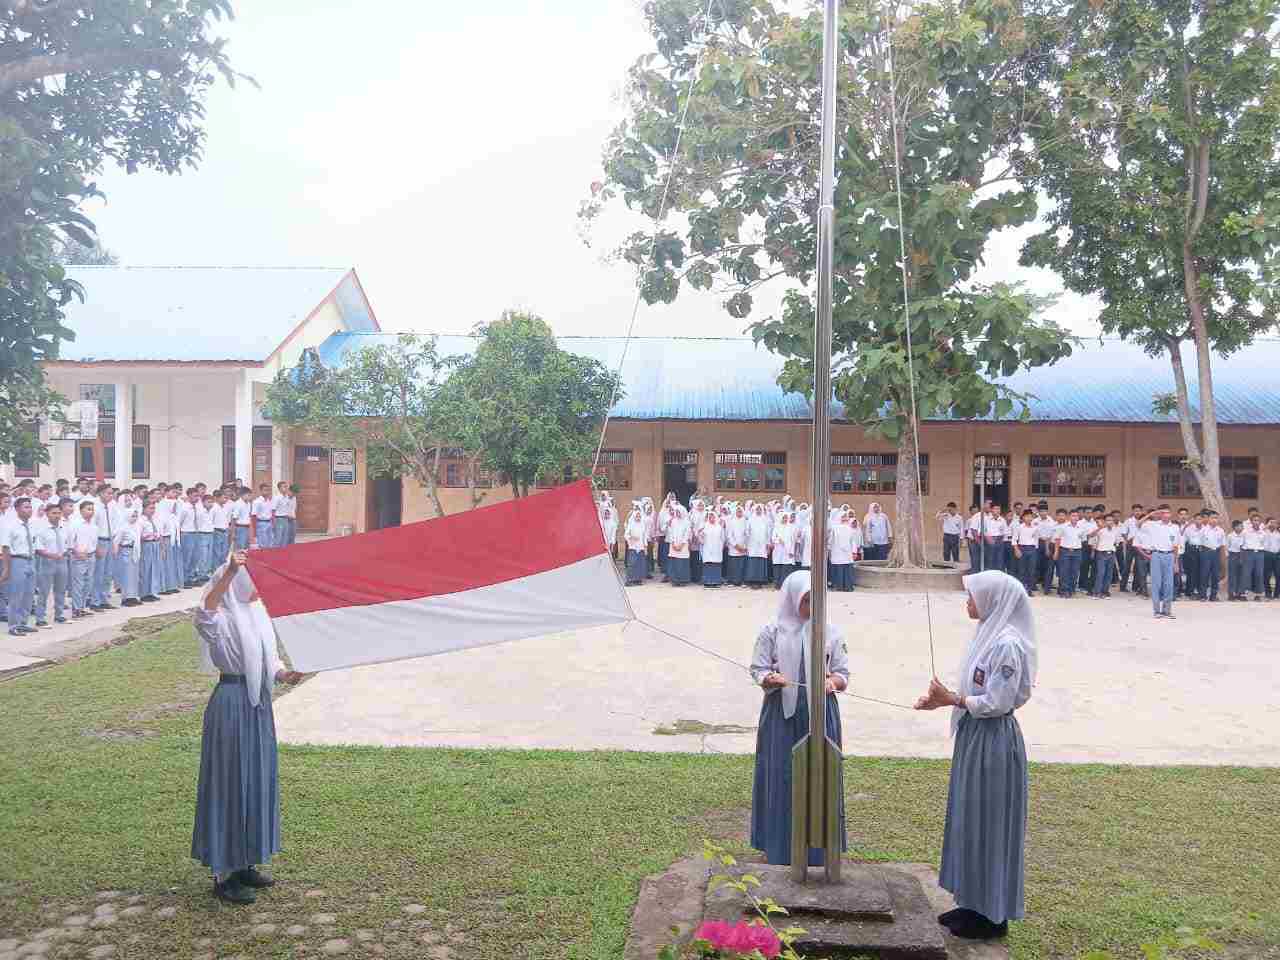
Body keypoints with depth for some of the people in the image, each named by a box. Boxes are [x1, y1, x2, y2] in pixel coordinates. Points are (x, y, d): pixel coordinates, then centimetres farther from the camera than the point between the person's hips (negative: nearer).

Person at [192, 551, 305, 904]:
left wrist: (283, 674, -2)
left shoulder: (255, 614, 10)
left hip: (258, 702, 9)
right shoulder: (223, 620, -15)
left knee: (258, 781, 15)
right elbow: (204, 614, -41)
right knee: (231, 785, 0)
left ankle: (245, 863, 29)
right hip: (233, 703, -8)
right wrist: (229, 573, -50)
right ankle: (224, 874, 12)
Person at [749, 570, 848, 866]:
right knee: (782, 779, 2)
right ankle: (780, 849, 17)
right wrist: (769, 679, -23)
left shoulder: (830, 631, 5)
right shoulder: (772, 631, 0)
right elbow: (758, 669, 0)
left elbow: (843, 673, 8)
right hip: (782, 712, -1)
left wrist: (832, 681, -15)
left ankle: (817, 849, 18)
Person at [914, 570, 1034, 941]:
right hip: (975, 737, 9)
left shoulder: (1008, 644, -21)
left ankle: (992, 915, 18)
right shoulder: (988, 634, 7)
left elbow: (997, 702, -22)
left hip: (993, 742, -9)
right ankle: (975, 903, 30)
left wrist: (951, 699, -17)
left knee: (987, 823, 3)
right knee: (970, 820, 17)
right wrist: (943, 698, 2)